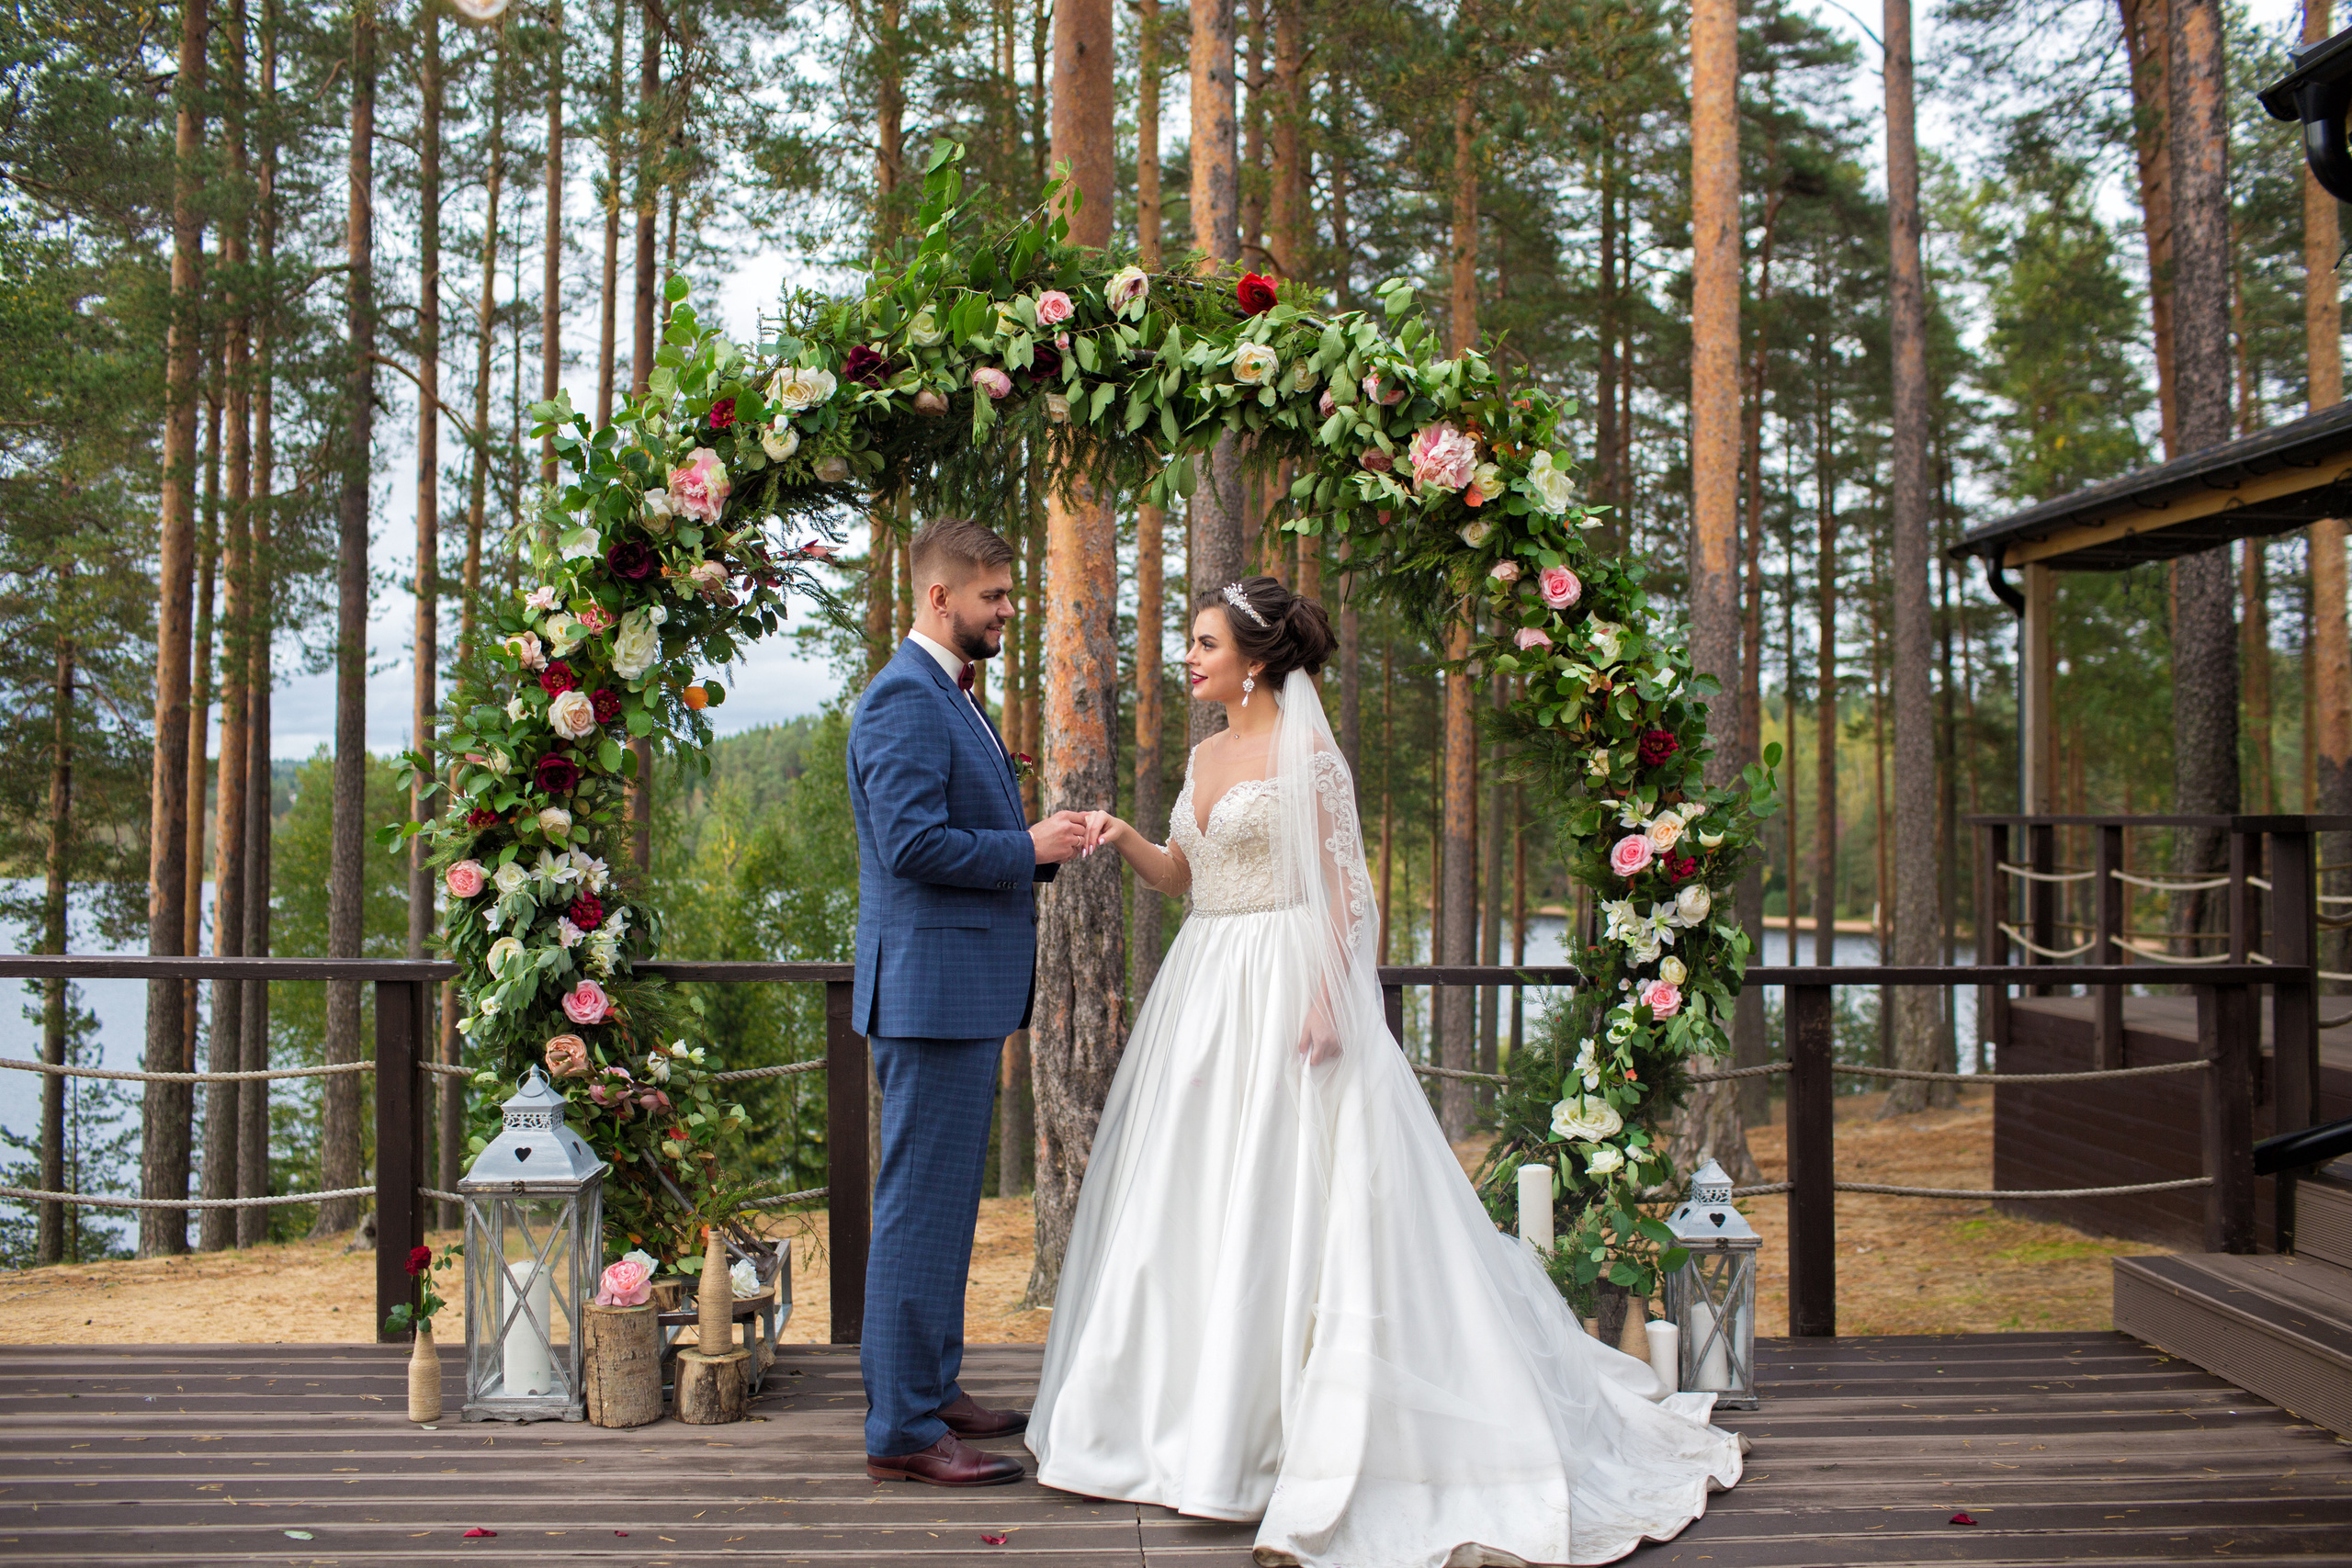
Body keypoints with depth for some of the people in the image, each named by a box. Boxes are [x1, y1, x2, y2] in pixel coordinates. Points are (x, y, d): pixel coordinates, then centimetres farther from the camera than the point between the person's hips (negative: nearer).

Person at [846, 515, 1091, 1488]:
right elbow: (911, 843, -23)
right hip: (932, 985, -11)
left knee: (942, 1203, 17)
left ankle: (927, 1389, 28)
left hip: (966, 987, 11)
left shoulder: (949, 697, 19)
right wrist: (1027, 849, -14)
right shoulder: (905, 699, -15)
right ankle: (902, 1431, 1)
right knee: (924, 1206, -6)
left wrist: (1039, 846, 8)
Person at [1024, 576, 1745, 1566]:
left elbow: (1343, 890, -12)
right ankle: (1196, 1411, 21)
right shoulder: (1205, 755, 13)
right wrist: (1126, 842, 0)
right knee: (1194, 1203, 10)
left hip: (1284, 991, -8)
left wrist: (1327, 1002, -20)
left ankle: (1291, 1427, 4)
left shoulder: (1307, 753, -8)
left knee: (1288, 1204, -4)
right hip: (1204, 991, 8)